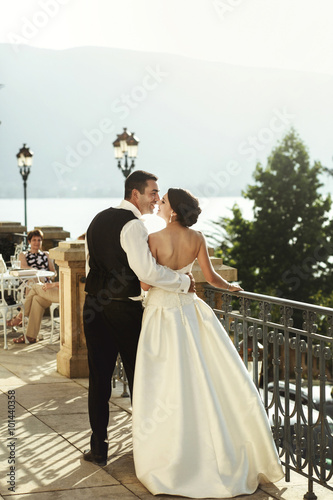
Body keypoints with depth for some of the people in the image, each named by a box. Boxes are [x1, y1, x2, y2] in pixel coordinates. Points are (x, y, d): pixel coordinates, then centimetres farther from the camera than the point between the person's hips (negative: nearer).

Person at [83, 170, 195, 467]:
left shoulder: (98, 220, 11)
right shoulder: (132, 225, -15)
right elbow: (146, 270, -25)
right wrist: (184, 282, -16)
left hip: (95, 307, 6)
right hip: (125, 311, -6)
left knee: (99, 378, 8)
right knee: (138, 377, 9)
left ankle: (99, 448, 10)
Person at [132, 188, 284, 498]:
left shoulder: (154, 239, -13)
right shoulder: (196, 238, 0)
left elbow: (146, 282, -13)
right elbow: (211, 277, 4)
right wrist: (231, 287, 24)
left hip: (162, 311, -4)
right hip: (189, 309, 4)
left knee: (166, 388, 2)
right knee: (206, 381, 9)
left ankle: (167, 464, 10)